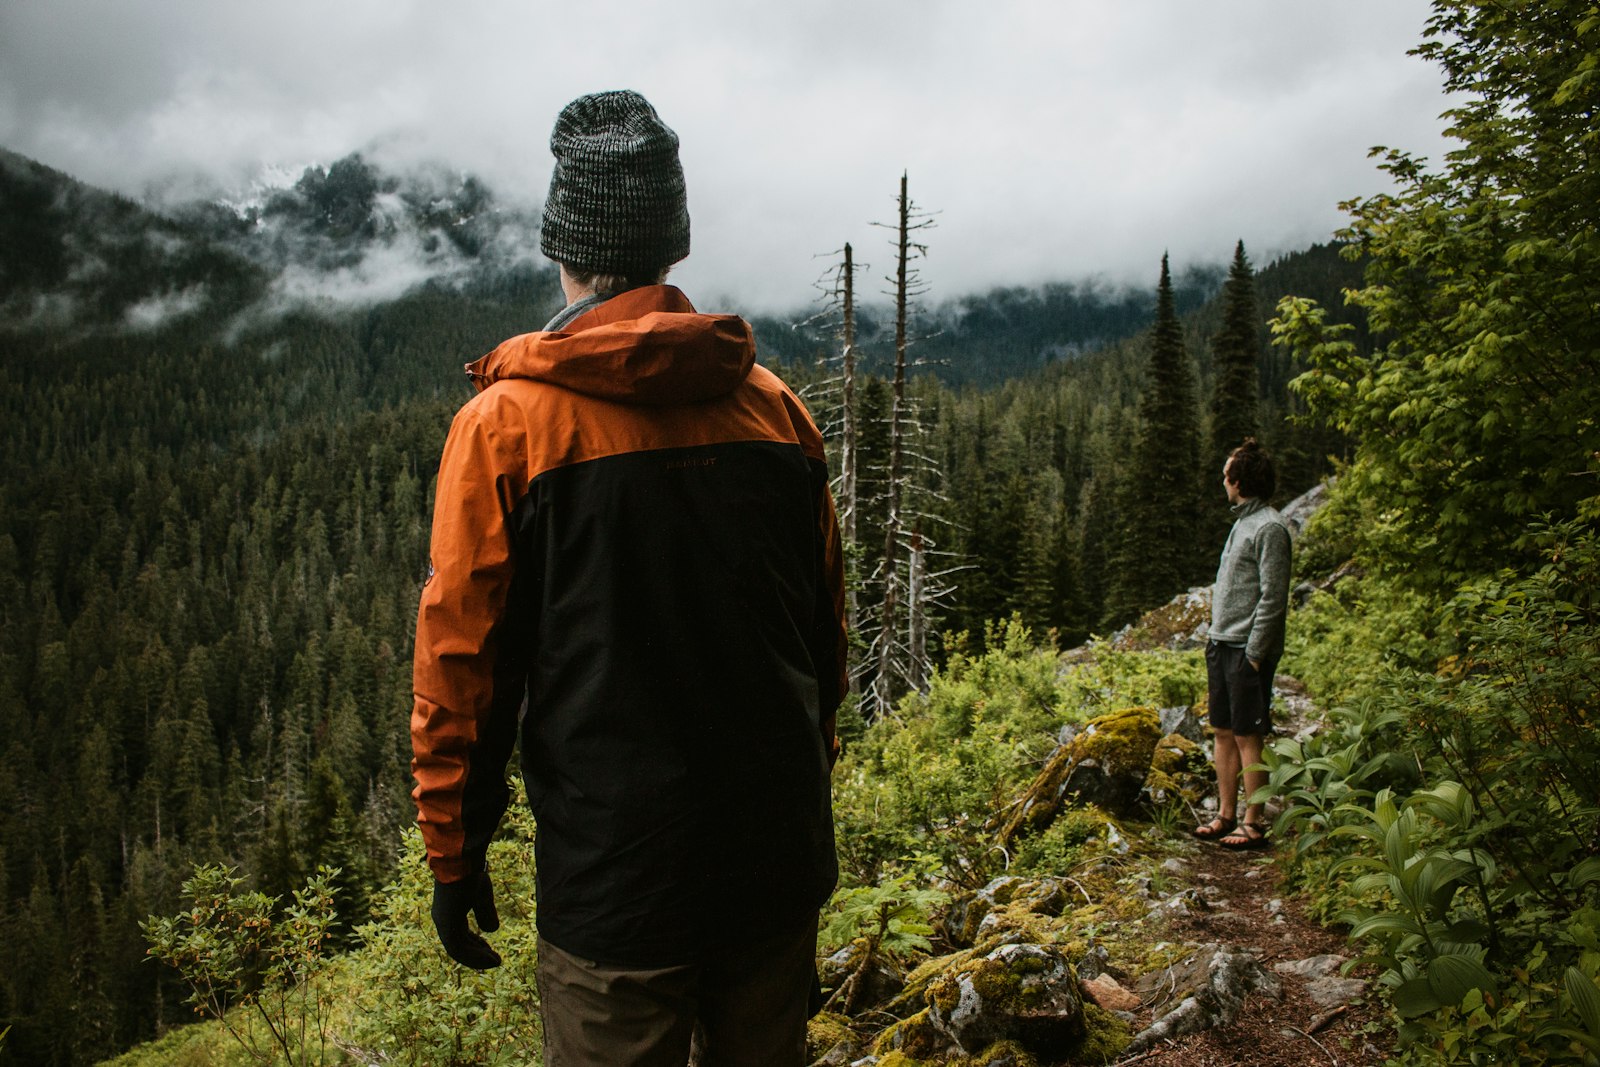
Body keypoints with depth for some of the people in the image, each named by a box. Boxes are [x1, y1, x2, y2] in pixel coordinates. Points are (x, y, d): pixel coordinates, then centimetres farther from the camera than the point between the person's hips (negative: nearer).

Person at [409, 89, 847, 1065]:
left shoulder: (507, 420, -11)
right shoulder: (775, 406, 1)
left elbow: (461, 660, -9)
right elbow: (826, 627, 8)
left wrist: (454, 854, 4)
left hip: (612, 877, -3)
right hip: (780, 858, 4)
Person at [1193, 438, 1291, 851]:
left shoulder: (1269, 527, -13)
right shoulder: (1242, 522, 16)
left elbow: (1273, 598, -17)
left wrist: (1253, 653, -19)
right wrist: (1216, 646, 17)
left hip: (1246, 650, -9)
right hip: (1221, 644, 9)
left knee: (1248, 737, -2)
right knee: (1223, 732, 12)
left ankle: (1254, 824, 6)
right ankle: (1226, 816, 21)